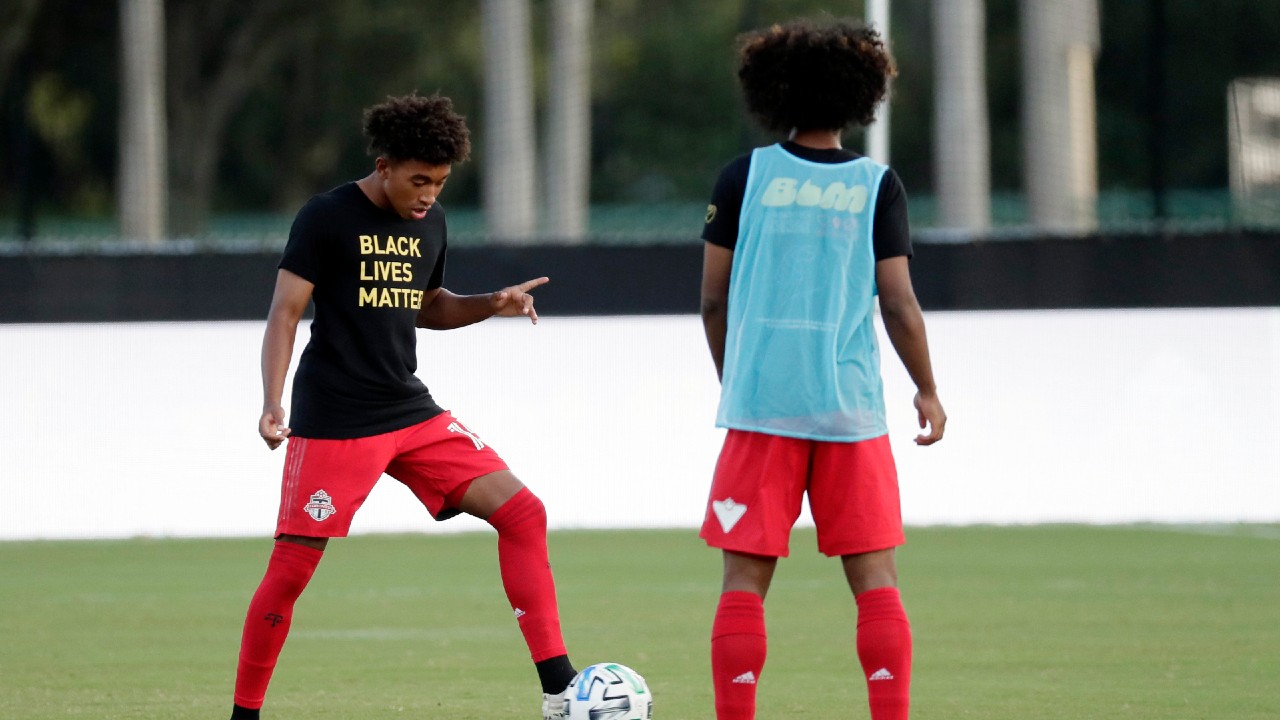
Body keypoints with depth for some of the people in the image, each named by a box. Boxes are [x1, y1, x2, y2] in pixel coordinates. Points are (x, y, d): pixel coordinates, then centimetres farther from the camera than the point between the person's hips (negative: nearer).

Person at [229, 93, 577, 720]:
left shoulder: (430, 223, 10)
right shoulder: (327, 217, -9)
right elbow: (285, 312, -10)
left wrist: (492, 306, 6)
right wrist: (272, 404, -22)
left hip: (411, 412, 6)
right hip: (331, 425, -6)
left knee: (522, 513, -6)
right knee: (292, 566, -8)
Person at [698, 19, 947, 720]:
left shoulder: (745, 176, 2)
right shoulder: (877, 185, 1)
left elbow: (713, 299, 5)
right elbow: (898, 302, -2)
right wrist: (928, 391, 11)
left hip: (759, 401, 0)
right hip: (850, 406, 0)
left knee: (744, 579, 3)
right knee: (874, 580, 6)